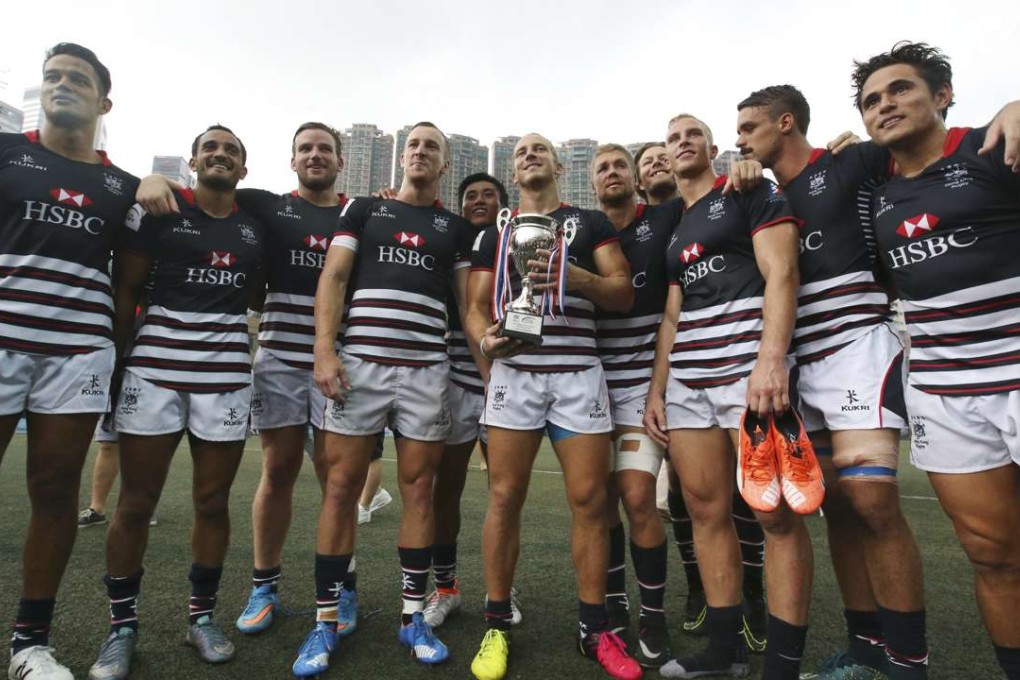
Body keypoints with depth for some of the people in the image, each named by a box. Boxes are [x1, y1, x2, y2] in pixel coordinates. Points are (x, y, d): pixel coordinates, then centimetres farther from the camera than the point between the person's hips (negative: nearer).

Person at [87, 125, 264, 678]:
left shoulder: (255, 228, 12)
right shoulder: (157, 210, 4)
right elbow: (125, 290, 2)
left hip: (227, 376, 2)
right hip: (153, 370, -2)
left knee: (213, 501, 7)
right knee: (135, 502, 4)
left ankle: (202, 615, 23)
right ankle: (122, 625, 21)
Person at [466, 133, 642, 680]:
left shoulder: (591, 223, 14)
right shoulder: (493, 234, 18)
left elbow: (624, 295, 6)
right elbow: (475, 307, 12)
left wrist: (575, 276, -13)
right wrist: (485, 340, -12)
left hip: (579, 373, 0)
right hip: (514, 373, 1)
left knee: (589, 500, -1)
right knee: (504, 498, -1)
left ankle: (594, 629, 15)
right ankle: (497, 625, 14)